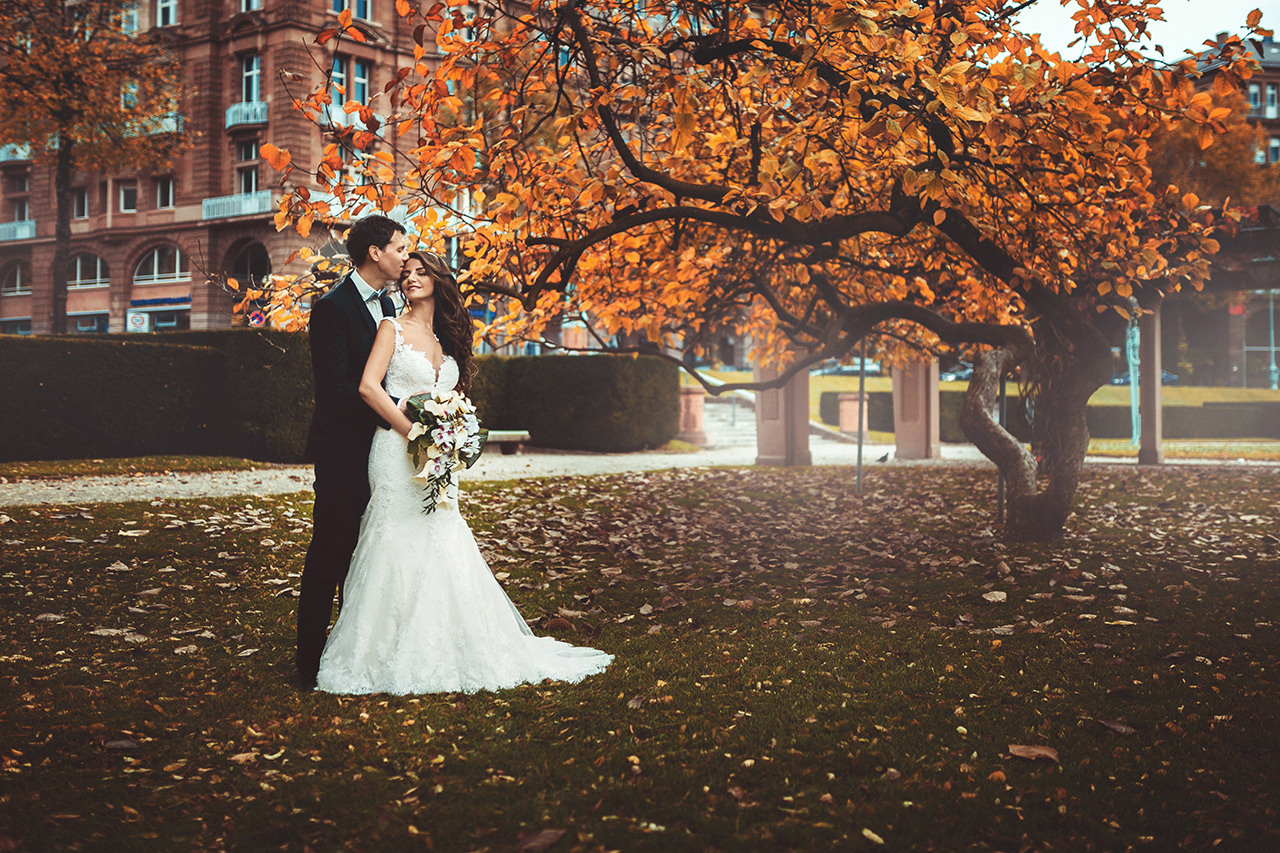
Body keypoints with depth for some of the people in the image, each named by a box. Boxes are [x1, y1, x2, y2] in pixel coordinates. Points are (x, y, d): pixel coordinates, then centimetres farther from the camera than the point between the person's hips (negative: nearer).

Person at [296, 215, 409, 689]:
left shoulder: (385, 305, 14)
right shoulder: (333, 307, -12)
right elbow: (336, 384, -18)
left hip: (377, 448, 8)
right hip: (342, 450, -8)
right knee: (329, 553, -2)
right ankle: (311, 664, 7)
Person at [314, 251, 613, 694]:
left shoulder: (448, 339, 16)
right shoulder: (393, 328, 0)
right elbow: (368, 386, -12)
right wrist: (413, 431, -16)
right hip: (398, 453, -6)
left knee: (440, 553, 7)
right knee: (399, 553, -5)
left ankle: (442, 653, 17)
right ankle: (390, 657, 4)